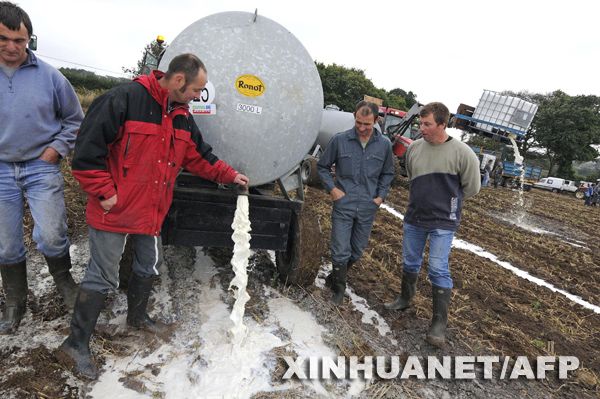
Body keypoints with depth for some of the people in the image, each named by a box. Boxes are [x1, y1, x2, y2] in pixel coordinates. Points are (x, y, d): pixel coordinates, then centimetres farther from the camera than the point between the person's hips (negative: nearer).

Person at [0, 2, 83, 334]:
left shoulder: (49, 76, -1)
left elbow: (74, 119, 9)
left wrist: (57, 148, -1)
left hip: (42, 168, -2)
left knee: (50, 237, -10)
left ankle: (64, 281, 19)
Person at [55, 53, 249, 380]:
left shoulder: (182, 116, 8)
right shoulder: (125, 99, -19)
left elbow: (199, 155, 18)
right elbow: (88, 147, -21)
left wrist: (229, 175, 15)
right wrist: (105, 193, -19)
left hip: (151, 212, 8)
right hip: (115, 210, -8)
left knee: (149, 266, 20)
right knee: (103, 277, 1)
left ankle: (137, 316, 45)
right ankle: (75, 344, 20)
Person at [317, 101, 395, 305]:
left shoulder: (384, 144, 0)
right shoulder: (340, 140, -7)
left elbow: (388, 173, 14)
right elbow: (322, 166, 5)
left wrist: (381, 196, 3)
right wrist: (332, 188, -6)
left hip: (368, 208, 3)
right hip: (343, 205, -3)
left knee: (357, 251, 15)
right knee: (341, 251, -1)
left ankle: (336, 277, 39)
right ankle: (339, 288, 21)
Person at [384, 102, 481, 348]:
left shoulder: (461, 152, -14)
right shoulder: (415, 148, -2)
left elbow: (471, 187, -2)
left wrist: (448, 201, 6)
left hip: (442, 223, -5)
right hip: (414, 218, 5)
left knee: (438, 270, -4)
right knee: (410, 263, 17)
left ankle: (440, 323, 9)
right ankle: (405, 299, 40)